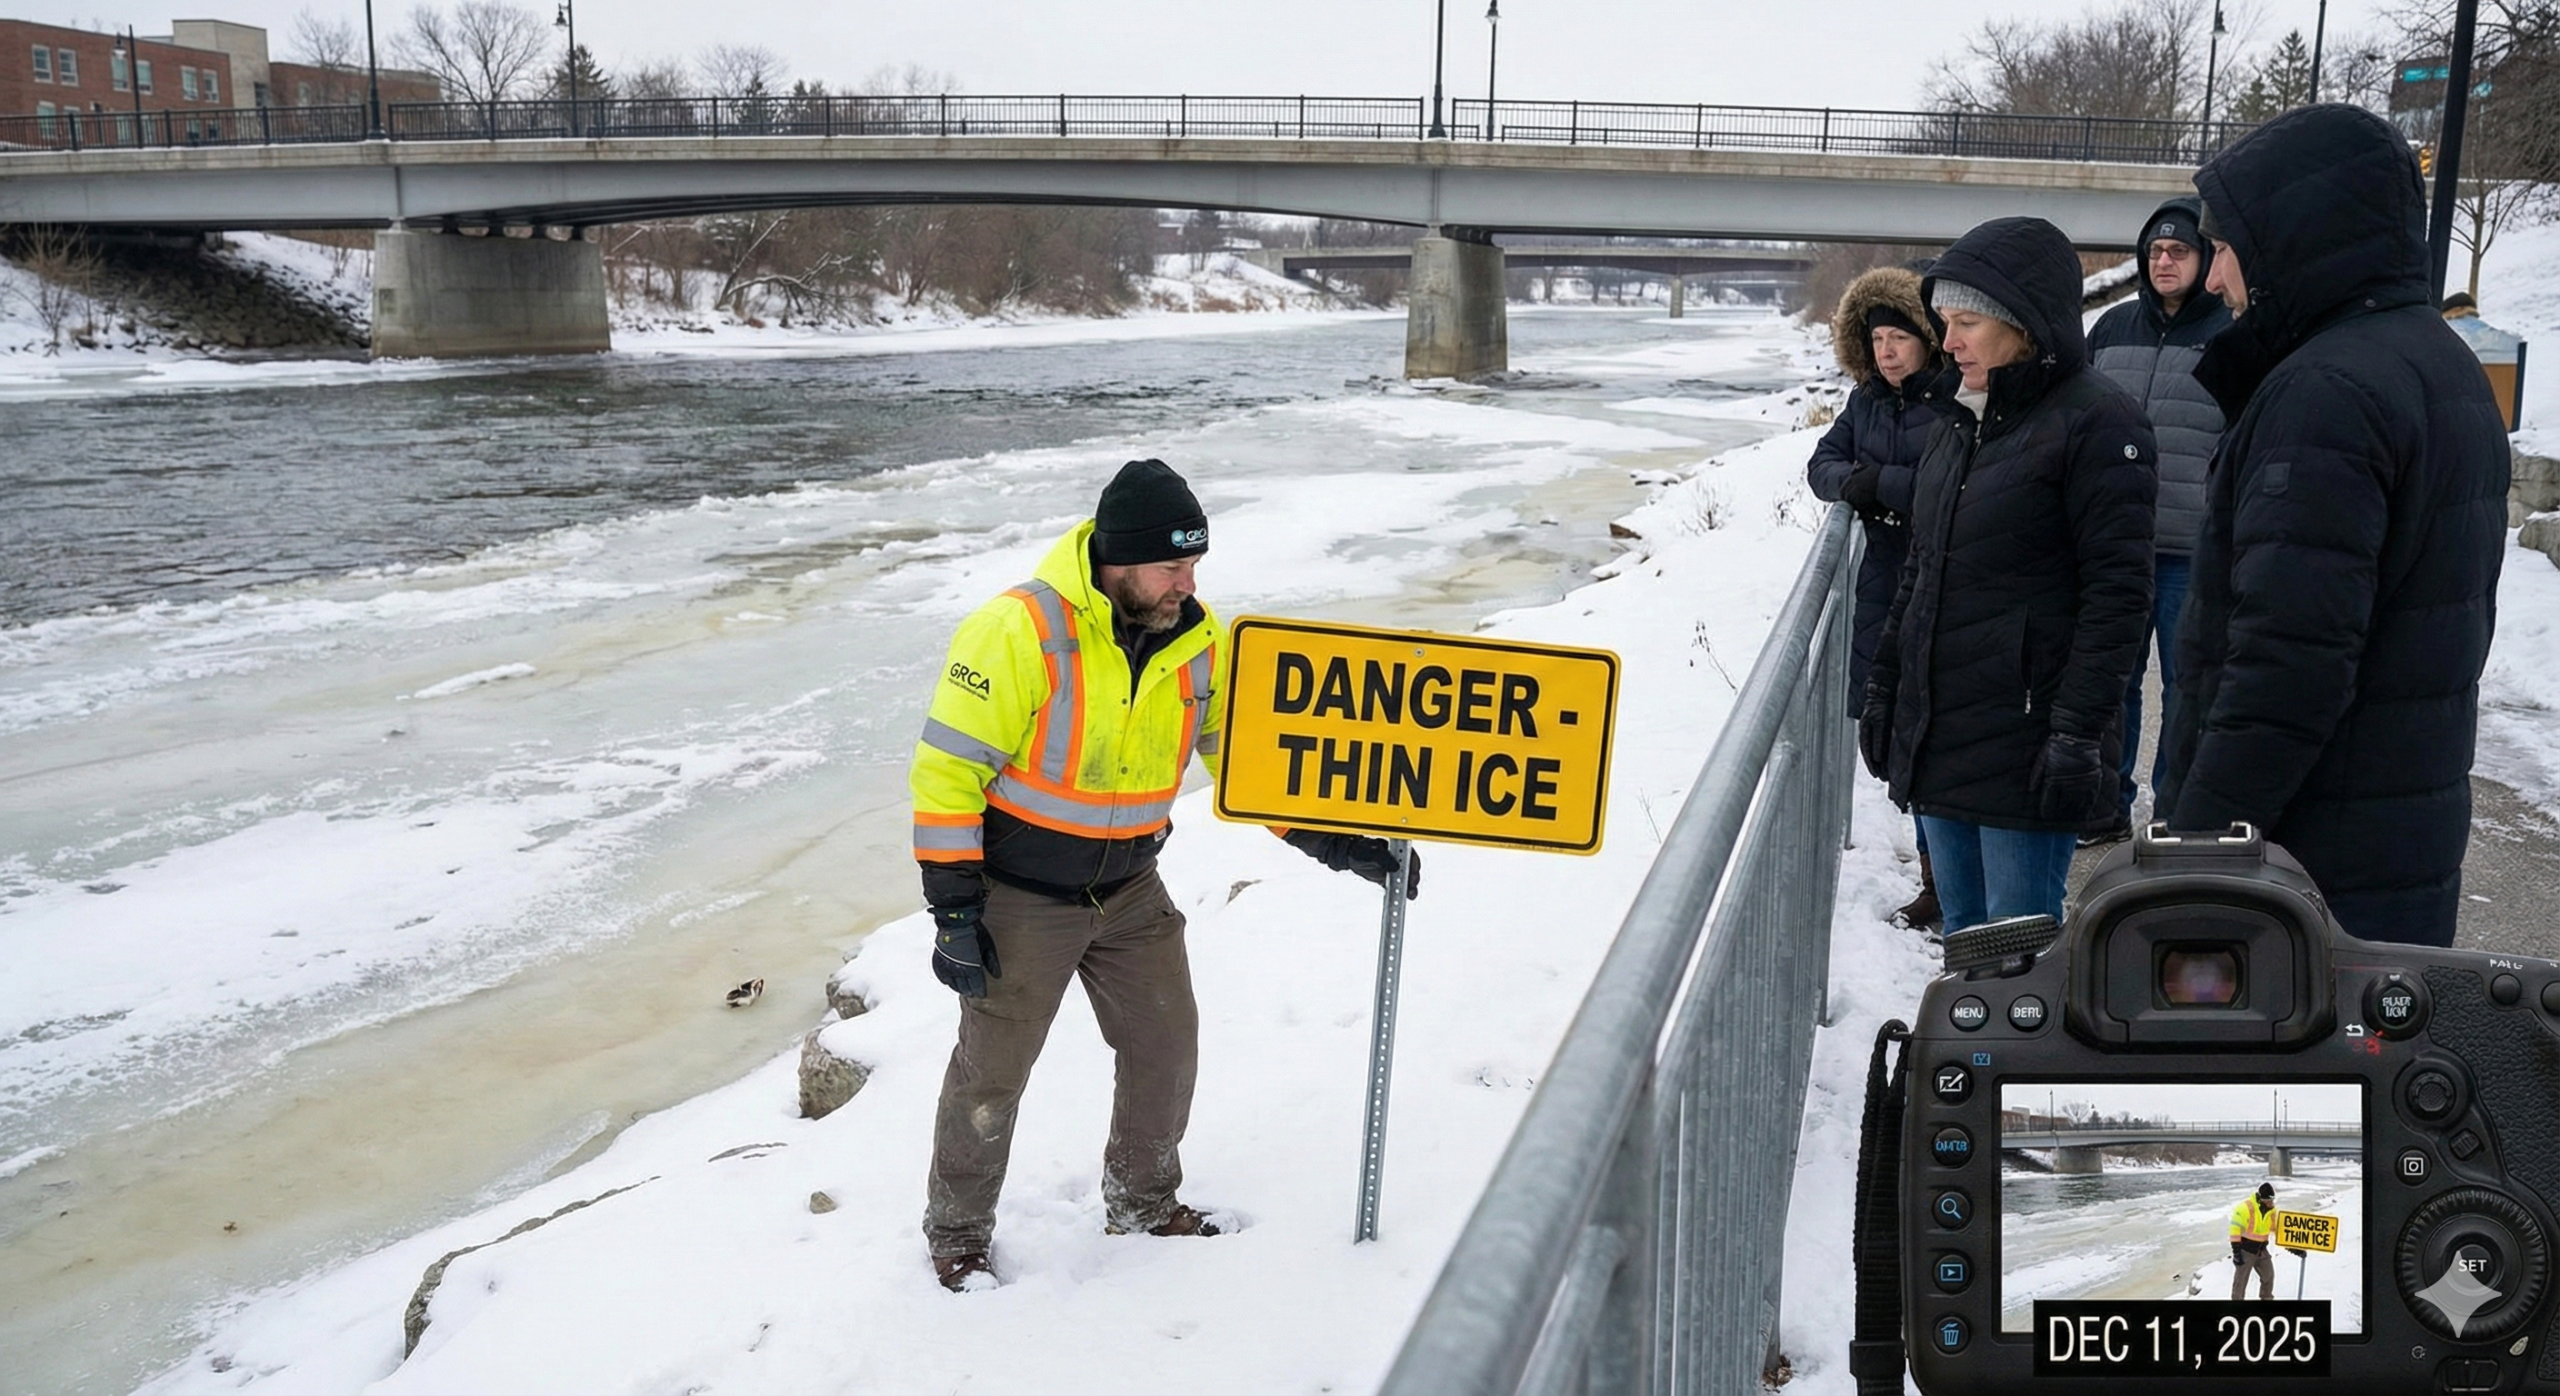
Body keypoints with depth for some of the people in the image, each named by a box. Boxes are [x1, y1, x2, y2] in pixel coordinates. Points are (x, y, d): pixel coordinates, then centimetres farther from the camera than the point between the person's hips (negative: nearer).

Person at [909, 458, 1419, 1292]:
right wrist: (953, 911, -18)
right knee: (992, 1071, 6)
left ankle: (1143, 1204, 36)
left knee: (1166, 1047, 12)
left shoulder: (1197, 641, -6)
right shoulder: (1020, 631, -24)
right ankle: (957, 1235, 29)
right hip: (1020, 897, -5)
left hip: (1130, 888, 5)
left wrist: (1335, 842, -6)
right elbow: (947, 769, -19)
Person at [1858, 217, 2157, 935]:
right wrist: (1883, 684, 18)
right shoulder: (1961, 422, 14)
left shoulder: (2096, 422, -11)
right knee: (1964, 934, 15)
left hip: (2026, 740, -8)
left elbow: (2117, 592, -15)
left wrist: (2079, 732, -19)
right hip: (1937, 732, 8)